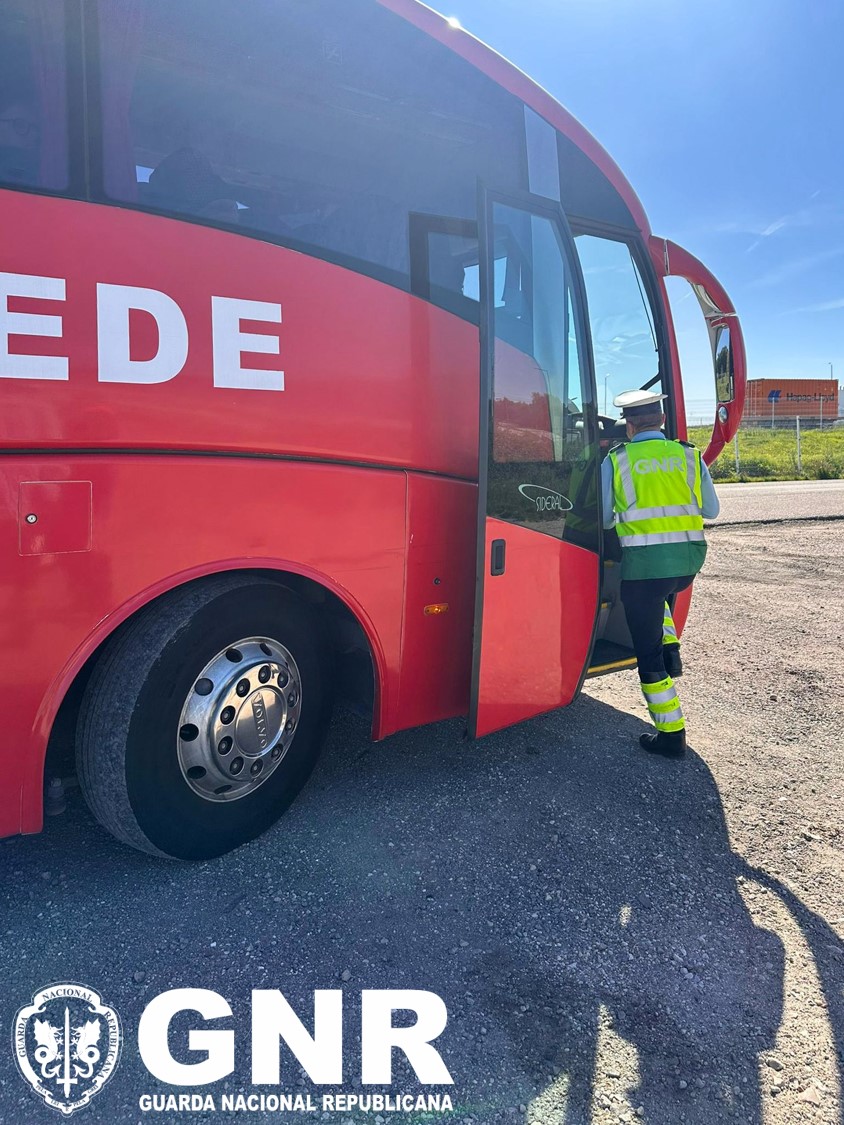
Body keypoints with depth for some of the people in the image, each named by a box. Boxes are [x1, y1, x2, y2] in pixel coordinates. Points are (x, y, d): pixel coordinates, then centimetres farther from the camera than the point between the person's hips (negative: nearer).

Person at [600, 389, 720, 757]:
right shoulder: (689, 455, 6)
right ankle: (671, 651, 21)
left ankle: (671, 734, 11)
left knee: (648, 653, 7)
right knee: (660, 594, 39)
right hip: (689, 561, 4)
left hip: (644, 564, -4)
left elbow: (602, 519, 4)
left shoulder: (615, 461, 0)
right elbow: (711, 510, 12)